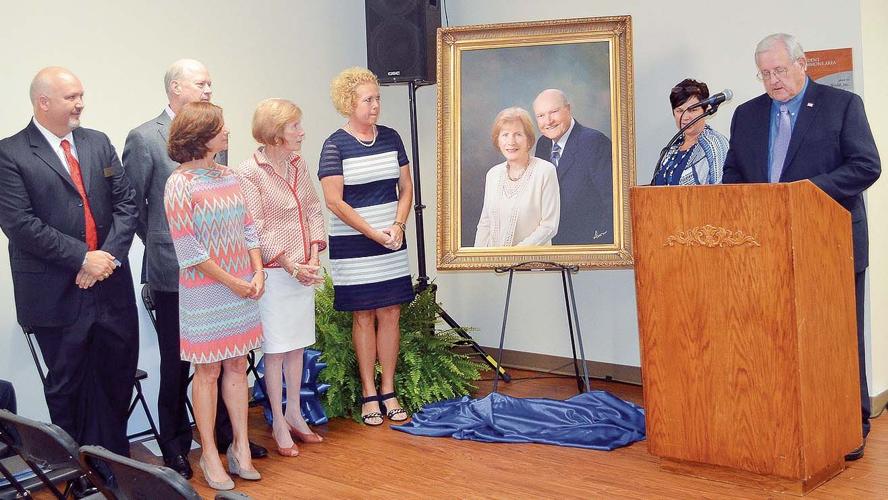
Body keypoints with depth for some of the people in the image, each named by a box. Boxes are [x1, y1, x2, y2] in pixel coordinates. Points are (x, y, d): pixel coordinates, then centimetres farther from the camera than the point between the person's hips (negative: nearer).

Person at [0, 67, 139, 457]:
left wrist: (109, 256, -9)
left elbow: (126, 204, 6)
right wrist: (82, 258, -15)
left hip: (111, 286, 4)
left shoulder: (98, 143, 9)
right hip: (57, 293, -4)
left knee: (118, 376, 10)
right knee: (67, 384, 9)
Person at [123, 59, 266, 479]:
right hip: (173, 270, -4)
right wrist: (160, 244, 4)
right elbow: (132, 204, -3)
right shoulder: (144, 138, -8)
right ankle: (175, 445, 23)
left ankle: (226, 432, 27)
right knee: (176, 361, 8)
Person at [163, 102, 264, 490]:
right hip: (205, 292, -6)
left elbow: (248, 228, 11)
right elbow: (188, 249, -14)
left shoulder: (229, 177, 7)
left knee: (237, 366, 11)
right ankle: (209, 454, 17)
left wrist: (257, 272, -2)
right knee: (208, 371, 4)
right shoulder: (180, 184, -12)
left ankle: (241, 447, 21)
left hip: (242, 288, 6)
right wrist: (232, 282, -12)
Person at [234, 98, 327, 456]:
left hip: (304, 271, 6)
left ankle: (294, 413, 27)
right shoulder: (248, 173, -12)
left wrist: (313, 258, -4)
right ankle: (278, 423, 15)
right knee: (275, 348, 3)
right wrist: (291, 266, -17)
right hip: (273, 273, -6)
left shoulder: (298, 165, 8)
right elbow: (258, 231, -15)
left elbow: (313, 211, 8)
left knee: (297, 345, 14)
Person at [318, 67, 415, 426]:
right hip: (353, 245, -4)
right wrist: (375, 234, -14)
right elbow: (335, 201, -11)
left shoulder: (390, 138, 7)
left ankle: (388, 391, 16)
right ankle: (369, 393, 14)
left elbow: (406, 188, 10)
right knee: (363, 317, 3)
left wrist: (398, 226, -6)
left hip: (392, 244, 4)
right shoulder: (335, 145, -7)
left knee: (390, 314, 5)